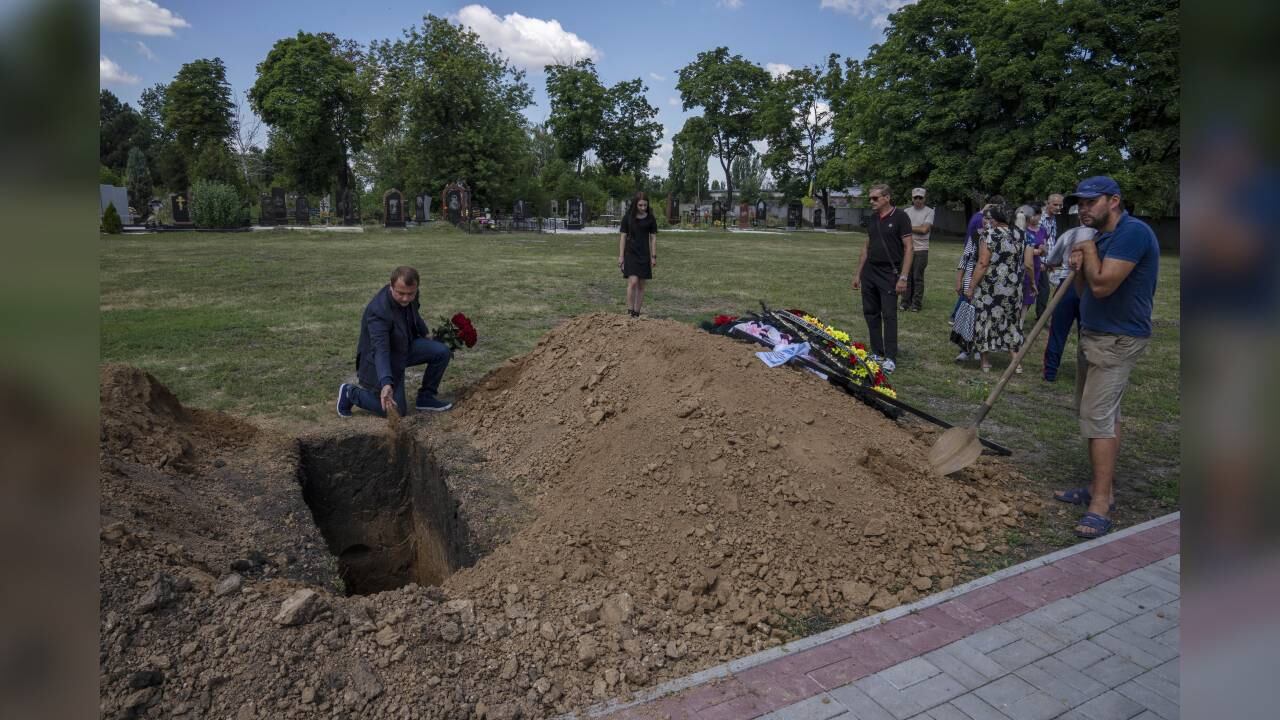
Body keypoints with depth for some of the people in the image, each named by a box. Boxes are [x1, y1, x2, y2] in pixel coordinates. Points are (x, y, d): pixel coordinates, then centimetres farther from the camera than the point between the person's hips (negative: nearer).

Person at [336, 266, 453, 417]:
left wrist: (424, 334, 26)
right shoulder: (378, 311, -36)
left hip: (405, 346, 7)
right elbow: (381, 351, -45)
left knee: (442, 352, -12)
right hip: (379, 359, -7)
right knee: (397, 411, -8)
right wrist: (386, 384, -57)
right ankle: (350, 393, 12)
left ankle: (426, 397, 6)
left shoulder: (410, 296, -14)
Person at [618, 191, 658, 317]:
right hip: (630, 253, -2)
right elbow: (623, 237, 0)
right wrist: (621, 256, -5)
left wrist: (654, 256, 0)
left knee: (641, 285, 4)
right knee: (633, 282, -16)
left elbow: (653, 238, 4)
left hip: (644, 254, 2)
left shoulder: (650, 219, 2)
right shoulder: (627, 218, -2)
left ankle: (636, 313, 12)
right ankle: (629, 311, -9)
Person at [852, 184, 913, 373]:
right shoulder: (873, 219, 11)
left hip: (889, 273, -6)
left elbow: (908, 248, -11)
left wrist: (903, 277, -17)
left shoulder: (900, 217, -8)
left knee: (889, 315, -6)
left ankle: (890, 358, -1)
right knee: (871, 314, 8)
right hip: (869, 272, 7)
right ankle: (877, 353, 17)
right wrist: (858, 273, 15)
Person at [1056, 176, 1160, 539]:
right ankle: (1102, 487, 24)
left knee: (1098, 416, -14)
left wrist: (1088, 248, -11)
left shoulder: (1133, 232, -18)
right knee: (1104, 414, 14)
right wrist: (1078, 268, -5)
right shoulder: (1100, 238, 12)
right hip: (1093, 335, 10)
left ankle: (1100, 506, -11)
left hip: (1117, 340, -10)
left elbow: (1101, 285, -25)